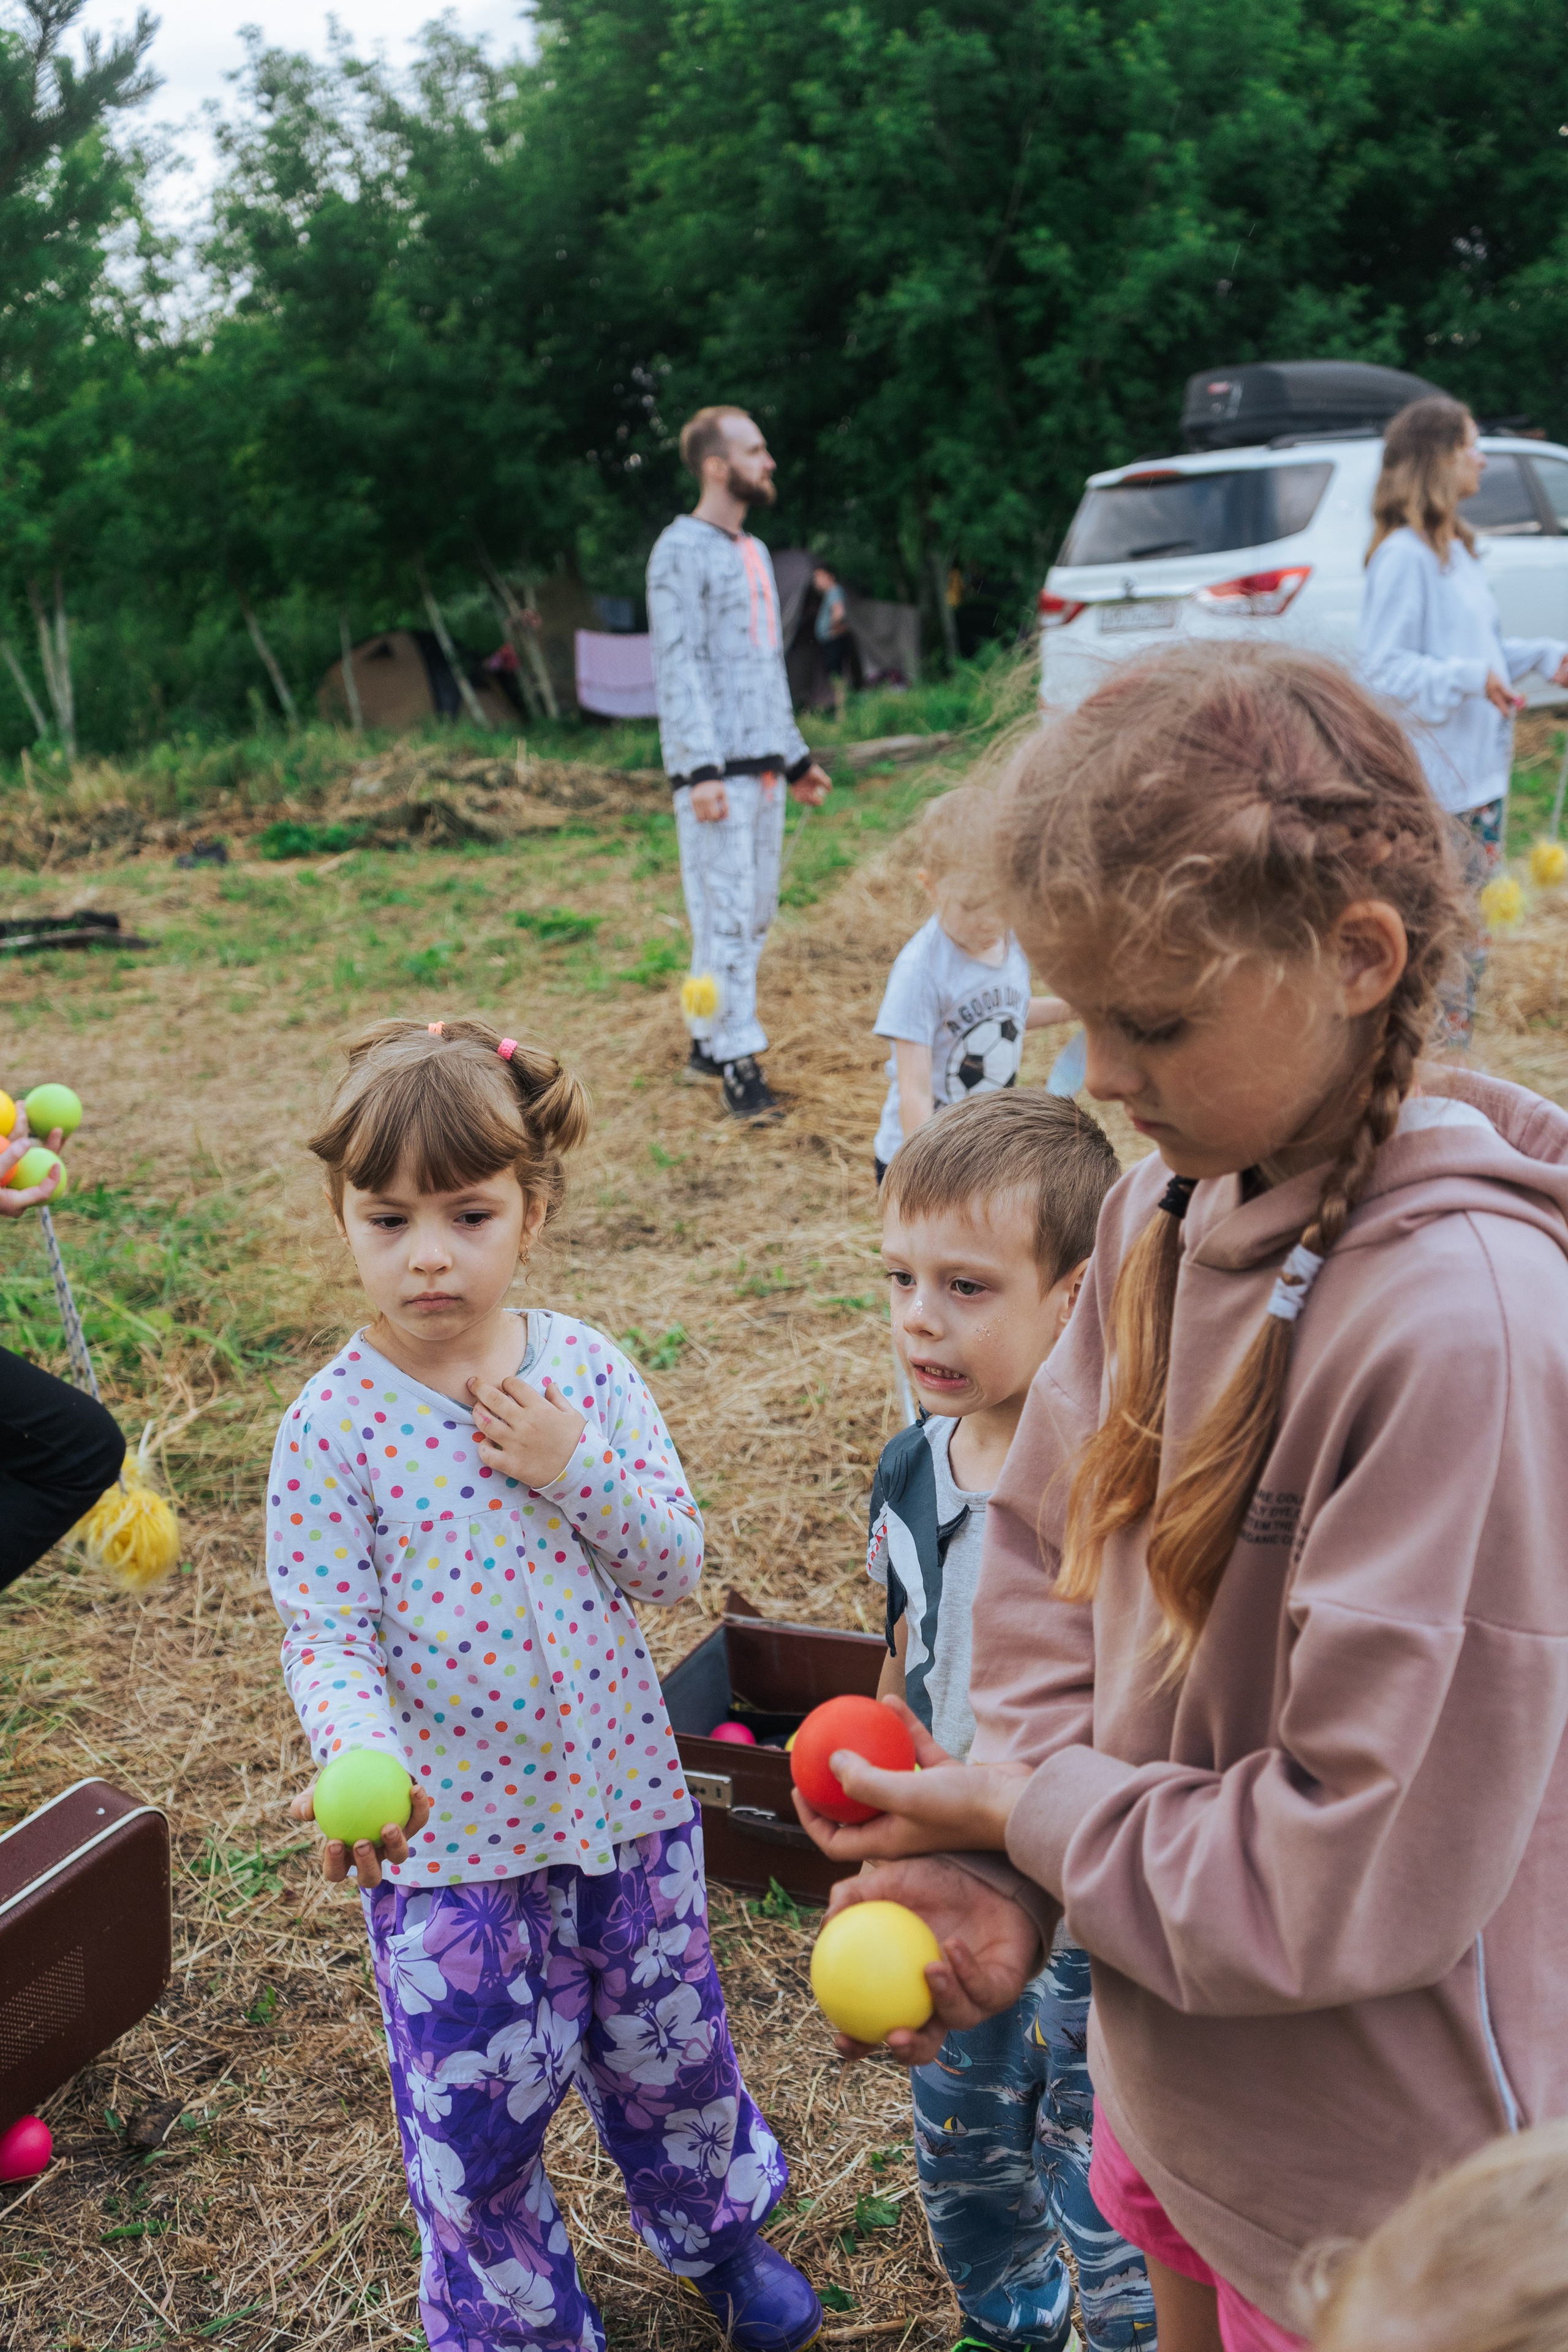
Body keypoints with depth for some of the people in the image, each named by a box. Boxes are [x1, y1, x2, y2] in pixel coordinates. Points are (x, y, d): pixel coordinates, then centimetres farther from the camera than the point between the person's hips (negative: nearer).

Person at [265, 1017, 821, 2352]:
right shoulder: (334, 1425, -15)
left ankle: (719, 2233, 53)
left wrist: (574, 1468, -21)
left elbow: (679, 1565, -5)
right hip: (449, 1836, -2)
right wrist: (365, 1765, -34)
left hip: (626, 1798, 3)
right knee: (476, 2119, 12)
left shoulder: (587, 1366, -7)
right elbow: (324, 1639, -15)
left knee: (671, 2052, 23)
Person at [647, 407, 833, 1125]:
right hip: (715, 772, -9)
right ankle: (737, 1064, -7)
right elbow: (679, 669, -14)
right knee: (724, 916, -9)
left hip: (763, 768, 9)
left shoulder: (754, 552, 20)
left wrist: (796, 756, 22)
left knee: (756, 912, 10)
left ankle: (709, 1041, 20)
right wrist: (702, 770, -22)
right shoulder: (681, 552, -7)